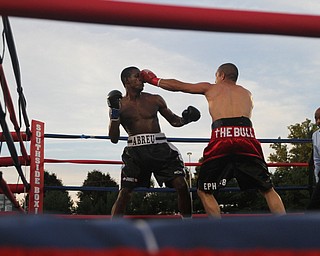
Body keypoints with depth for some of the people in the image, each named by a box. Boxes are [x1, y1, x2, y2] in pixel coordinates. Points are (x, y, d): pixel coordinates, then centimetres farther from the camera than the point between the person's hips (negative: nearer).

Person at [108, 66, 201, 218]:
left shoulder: (155, 100, 11)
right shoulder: (119, 104, 5)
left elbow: (174, 121, 21)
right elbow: (114, 139, 0)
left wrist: (186, 118, 0)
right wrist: (114, 113, -12)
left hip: (160, 148, 2)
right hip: (136, 151, -2)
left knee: (182, 185, -8)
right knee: (124, 193, -10)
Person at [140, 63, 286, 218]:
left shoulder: (211, 88, 25)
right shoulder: (247, 94, 30)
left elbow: (177, 86, 32)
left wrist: (155, 80, 47)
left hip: (221, 139, -2)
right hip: (246, 137, 2)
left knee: (204, 191, 11)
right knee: (267, 189, 10)